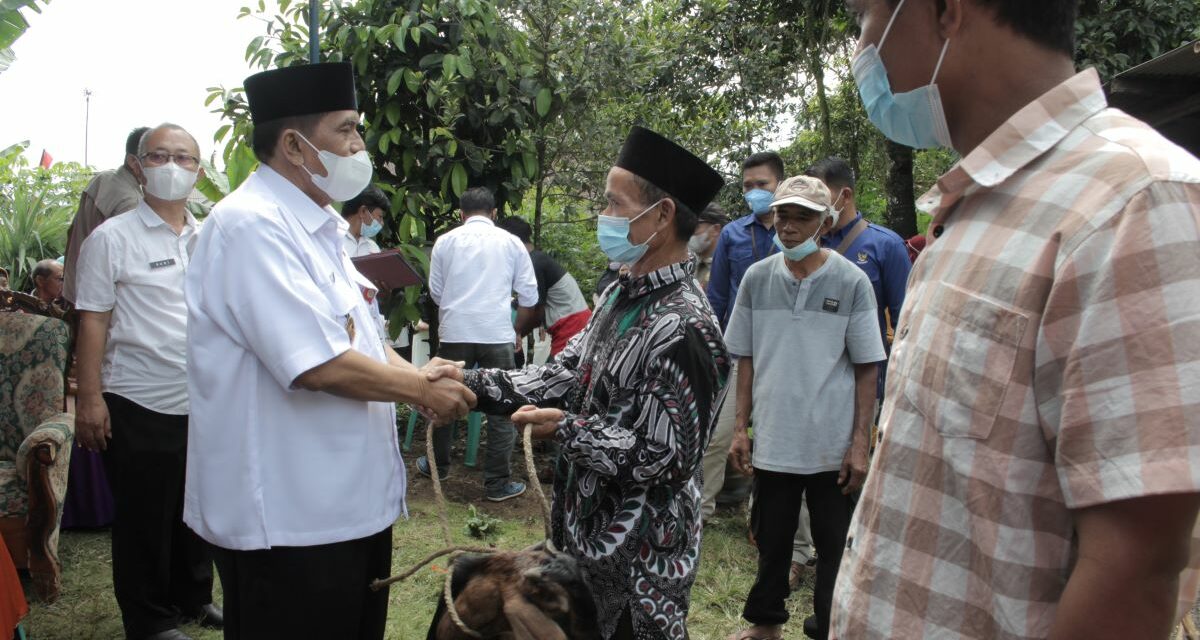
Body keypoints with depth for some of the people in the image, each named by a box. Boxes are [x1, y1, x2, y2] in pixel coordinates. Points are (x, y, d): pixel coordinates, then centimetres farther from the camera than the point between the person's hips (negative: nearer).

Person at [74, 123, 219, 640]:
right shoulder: (112, 238, -5)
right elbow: (93, 321, -8)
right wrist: (90, 398, -13)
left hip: (204, 403, 5)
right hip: (139, 406, -5)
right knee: (144, 519, 7)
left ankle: (194, 598, 34)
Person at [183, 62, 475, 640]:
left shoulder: (317, 227, 13)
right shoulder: (252, 226, -20)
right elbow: (318, 366, -27)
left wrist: (420, 378, 1)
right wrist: (423, 392, -13)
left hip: (347, 500, 10)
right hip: (287, 521, -10)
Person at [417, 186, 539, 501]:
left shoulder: (445, 241, 5)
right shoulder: (512, 243, 4)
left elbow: (435, 291, 12)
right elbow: (529, 296, 6)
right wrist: (518, 331, 20)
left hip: (454, 333, 1)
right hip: (497, 334, -1)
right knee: (501, 408, 5)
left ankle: (437, 465, 31)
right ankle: (498, 483, 8)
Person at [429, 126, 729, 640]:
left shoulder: (684, 328, -24)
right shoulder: (620, 296, 5)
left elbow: (664, 459, -24)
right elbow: (565, 376, 5)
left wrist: (565, 429, -17)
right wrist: (470, 383, -5)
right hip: (589, 534, 8)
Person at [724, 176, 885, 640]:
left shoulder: (851, 282, -7)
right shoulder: (757, 278, 0)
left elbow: (867, 369, -3)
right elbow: (746, 359, 8)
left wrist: (860, 442, -6)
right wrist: (740, 428, 5)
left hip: (833, 445, -2)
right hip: (773, 440, 2)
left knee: (834, 549, 10)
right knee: (771, 541, 17)